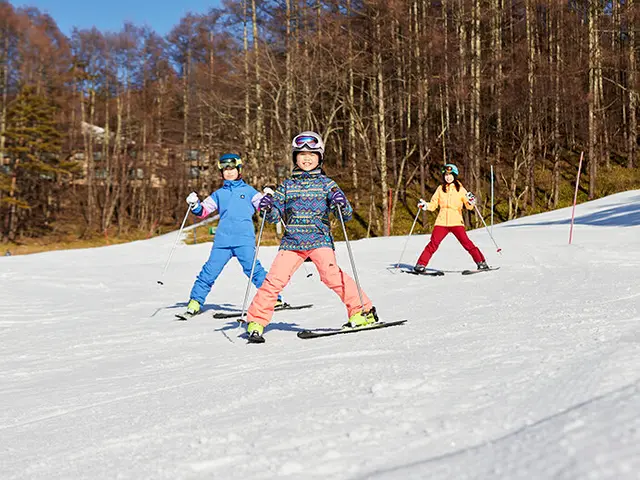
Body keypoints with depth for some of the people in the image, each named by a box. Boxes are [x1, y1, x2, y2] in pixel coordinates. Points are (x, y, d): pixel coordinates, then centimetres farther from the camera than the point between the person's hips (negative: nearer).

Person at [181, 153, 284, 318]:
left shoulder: (248, 191, 14)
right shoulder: (219, 194, 21)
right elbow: (203, 211, 20)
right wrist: (194, 205, 0)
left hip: (244, 238, -3)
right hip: (222, 239, 3)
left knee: (252, 268, -16)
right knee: (210, 270, -3)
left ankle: (274, 298, -10)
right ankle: (195, 301, 7)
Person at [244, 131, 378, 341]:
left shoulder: (326, 184, 7)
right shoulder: (287, 185, 13)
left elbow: (346, 214, 3)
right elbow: (276, 215, 13)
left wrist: (341, 203, -19)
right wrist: (267, 208, -8)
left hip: (319, 239, -2)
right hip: (292, 240, 2)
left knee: (331, 273, -23)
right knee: (275, 278, -11)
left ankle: (363, 310, -12)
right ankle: (256, 320, 3)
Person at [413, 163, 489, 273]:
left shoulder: (460, 189, 5)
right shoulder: (440, 189, 11)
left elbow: (469, 206, 0)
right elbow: (433, 205, 12)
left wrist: (471, 202, -21)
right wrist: (425, 205, -6)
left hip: (456, 222, -2)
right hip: (441, 222, 2)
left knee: (466, 242, -11)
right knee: (433, 243, -8)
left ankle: (481, 263, -2)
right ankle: (421, 264, -2)